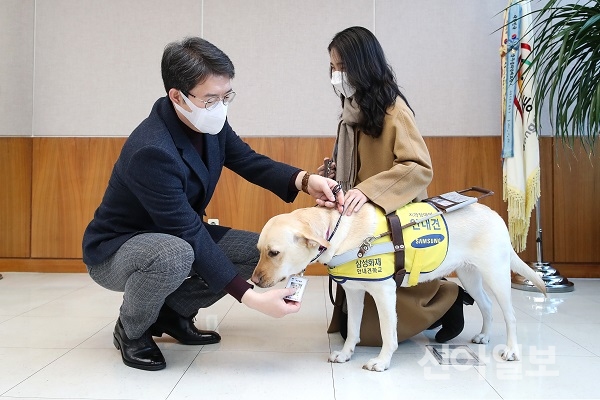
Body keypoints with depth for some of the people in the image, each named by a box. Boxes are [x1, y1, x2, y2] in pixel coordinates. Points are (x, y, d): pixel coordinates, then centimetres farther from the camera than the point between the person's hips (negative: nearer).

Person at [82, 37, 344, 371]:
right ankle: (132, 331, -6)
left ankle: (174, 312, 10)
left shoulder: (209, 122, -10)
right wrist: (251, 297, -36)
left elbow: (251, 162, -4)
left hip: (179, 234, 8)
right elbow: (190, 235, -34)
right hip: (116, 250, -7)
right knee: (175, 254, -40)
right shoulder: (151, 151, -33)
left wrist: (306, 181, -25)